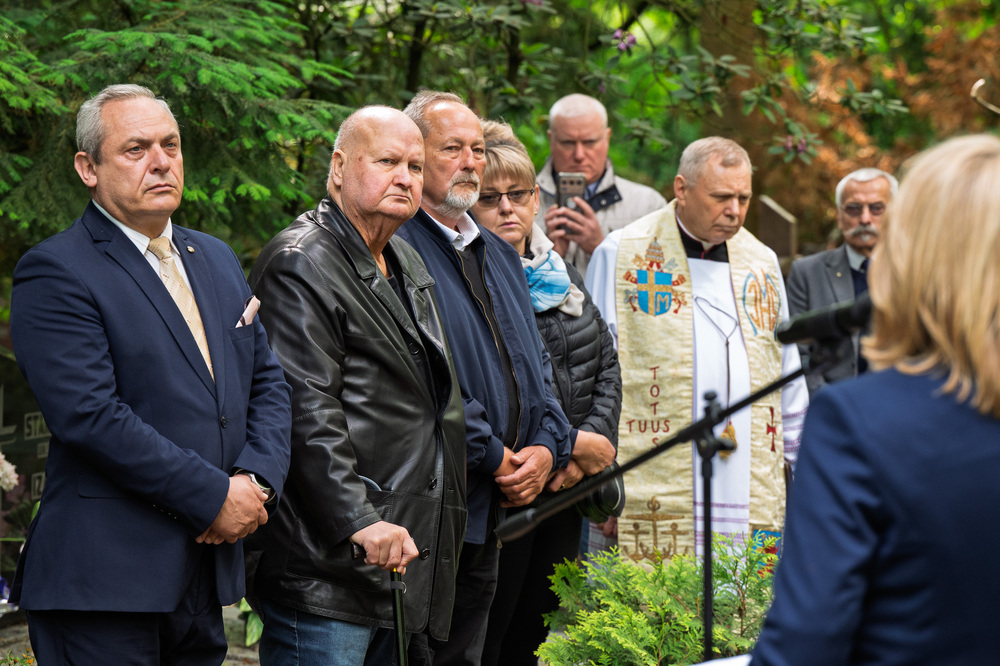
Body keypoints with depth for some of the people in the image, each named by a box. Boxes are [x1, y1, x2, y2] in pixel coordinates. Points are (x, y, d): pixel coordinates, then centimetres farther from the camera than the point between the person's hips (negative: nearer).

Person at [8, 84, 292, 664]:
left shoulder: (217, 259, 17)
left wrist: (257, 480, -5)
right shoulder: (55, 273, -8)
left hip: (210, 569, 7)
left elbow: (269, 381, 15)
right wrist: (216, 497, -16)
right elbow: (92, 416, -18)